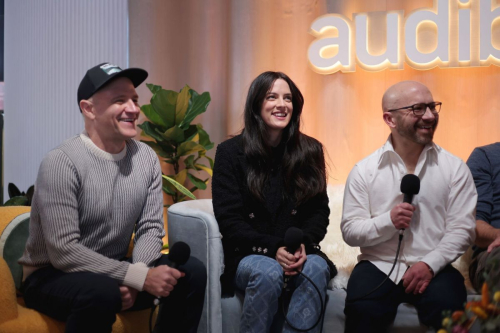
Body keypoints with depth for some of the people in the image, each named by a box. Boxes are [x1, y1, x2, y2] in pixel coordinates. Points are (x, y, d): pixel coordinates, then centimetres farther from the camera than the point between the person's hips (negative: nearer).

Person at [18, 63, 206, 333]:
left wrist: (134, 279, -21)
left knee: (192, 272, -13)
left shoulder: (147, 158, -1)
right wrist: (140, 276, -29)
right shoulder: (61, 163, -20)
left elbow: (150, 228, -1)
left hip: (114, 271, 6)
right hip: (53, 275, -5)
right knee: (103, 293, -36)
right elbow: (63, 252, -26)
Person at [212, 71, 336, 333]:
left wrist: (302, 245, -15)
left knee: (317, 268, -32)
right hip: (247, 254, -2)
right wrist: (273, 249, -20)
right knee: (268, 272, -35)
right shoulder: (230, 152, -1)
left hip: (299, 252, 2)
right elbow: (229, 221, -6)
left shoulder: (309, 151, 7)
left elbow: (319, 211, 6)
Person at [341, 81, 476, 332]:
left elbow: (462, 228, -1)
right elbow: (350, 231, 0)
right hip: (379, 265, 0)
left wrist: (430, 264, -15)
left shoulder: (455, 168, 3)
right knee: (362, 310, -29)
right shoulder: (364, 170, 2)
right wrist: (388, 221, -17)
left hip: (433, 267, 1)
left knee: (448, 309, -29)